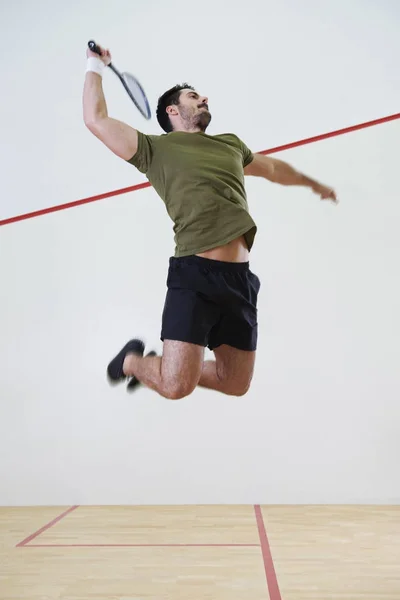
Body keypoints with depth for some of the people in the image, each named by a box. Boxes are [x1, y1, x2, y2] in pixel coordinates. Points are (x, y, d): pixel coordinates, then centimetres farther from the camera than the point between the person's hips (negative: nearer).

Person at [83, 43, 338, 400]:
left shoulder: (229, 144, 24)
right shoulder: (156, 149, 7)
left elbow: (274, 168, 40)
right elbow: (97, 120, 0)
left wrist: (314, 184, 53)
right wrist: (96, 67, 13)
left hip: (240, 278, 6)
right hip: (194, 274, -6)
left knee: (236, 383, 11)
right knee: (176, 386, -13)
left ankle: (164, 365, 35)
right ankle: (132, 360, 21)